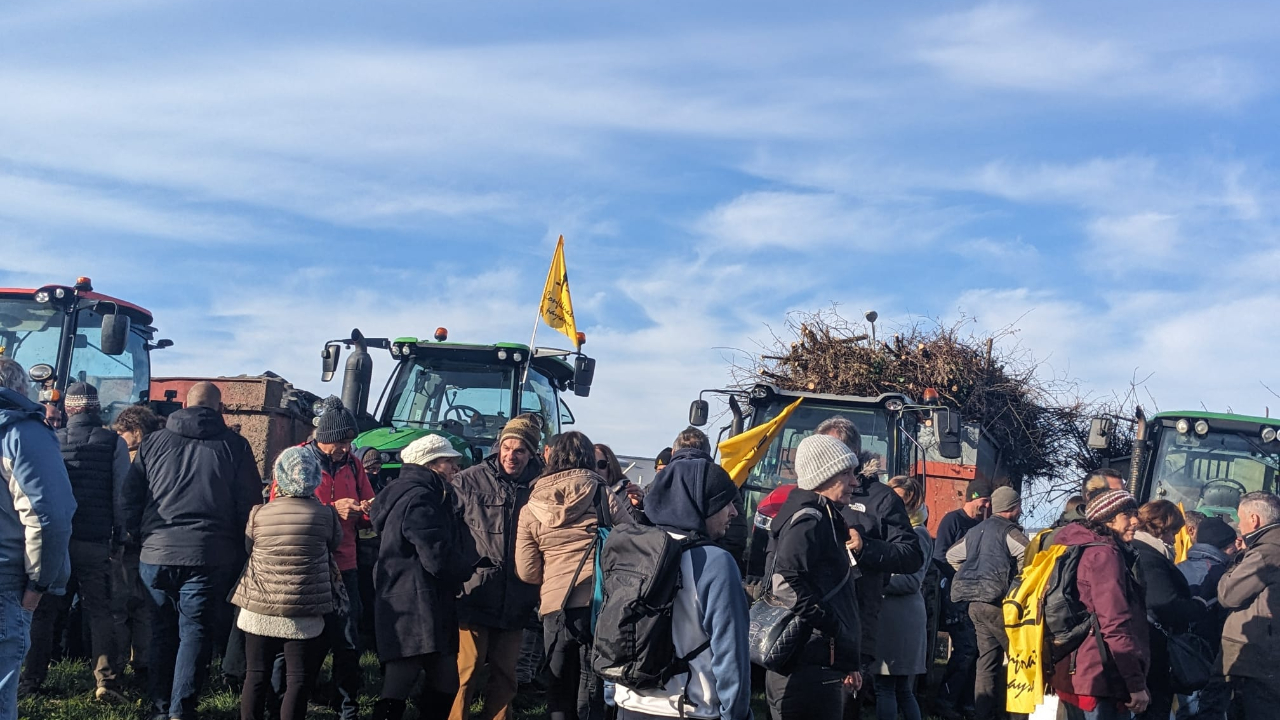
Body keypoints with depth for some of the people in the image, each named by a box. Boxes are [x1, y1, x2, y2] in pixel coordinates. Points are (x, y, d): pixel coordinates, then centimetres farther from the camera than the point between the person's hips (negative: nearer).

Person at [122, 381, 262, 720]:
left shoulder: (153, 442, 8)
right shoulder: (235, 446, 2)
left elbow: (131, 495, 10)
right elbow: (249, 504, 3)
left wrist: (137, 536, 19)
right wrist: (240, 551, 11)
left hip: (155, 553, 3)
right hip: (209, 557, -2)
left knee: (162, 631, 14)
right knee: (195, 632, 4)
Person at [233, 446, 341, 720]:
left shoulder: (257, 514, -5)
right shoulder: (326, 515, -8)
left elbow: (245, 546, 8)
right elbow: (334, 544, 8)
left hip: (259, 610, 2)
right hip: (304, 614, -2)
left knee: (256, 676, 13)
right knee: (298, 680, 4)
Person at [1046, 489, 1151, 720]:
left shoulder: (1080, 549, 16)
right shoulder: (1104, 553, -13)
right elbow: (1115, 625, -20)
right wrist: (1137, 683, -19)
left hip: (1075, 674, 10)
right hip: (1099, 678, -10)